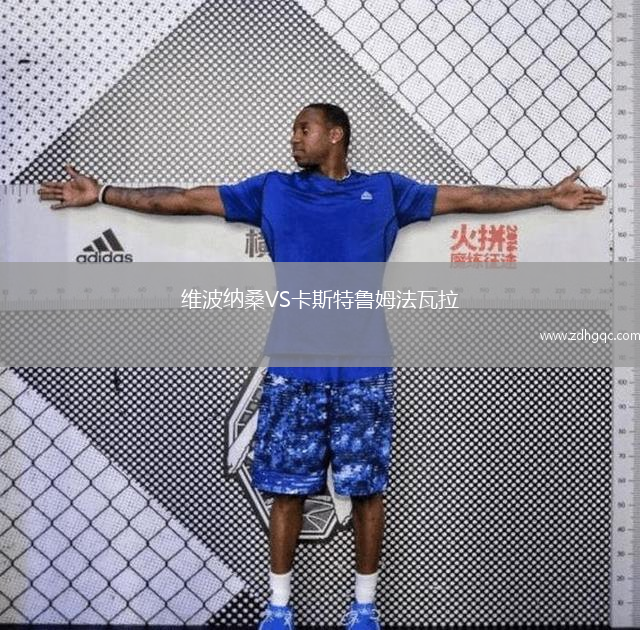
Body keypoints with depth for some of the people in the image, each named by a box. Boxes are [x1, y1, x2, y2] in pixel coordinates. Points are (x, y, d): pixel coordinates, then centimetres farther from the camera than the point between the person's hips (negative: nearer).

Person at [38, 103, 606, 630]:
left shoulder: (386, 191, 10)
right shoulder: (271, 190, 11)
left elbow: (468, 197, 13)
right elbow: (186, 199, 10)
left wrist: (549, 195, 11)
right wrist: (101, 194, 8)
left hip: (364, 369, 0)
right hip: (294, 369, 1)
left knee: (367, 488, 5)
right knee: (288, 488, 5)